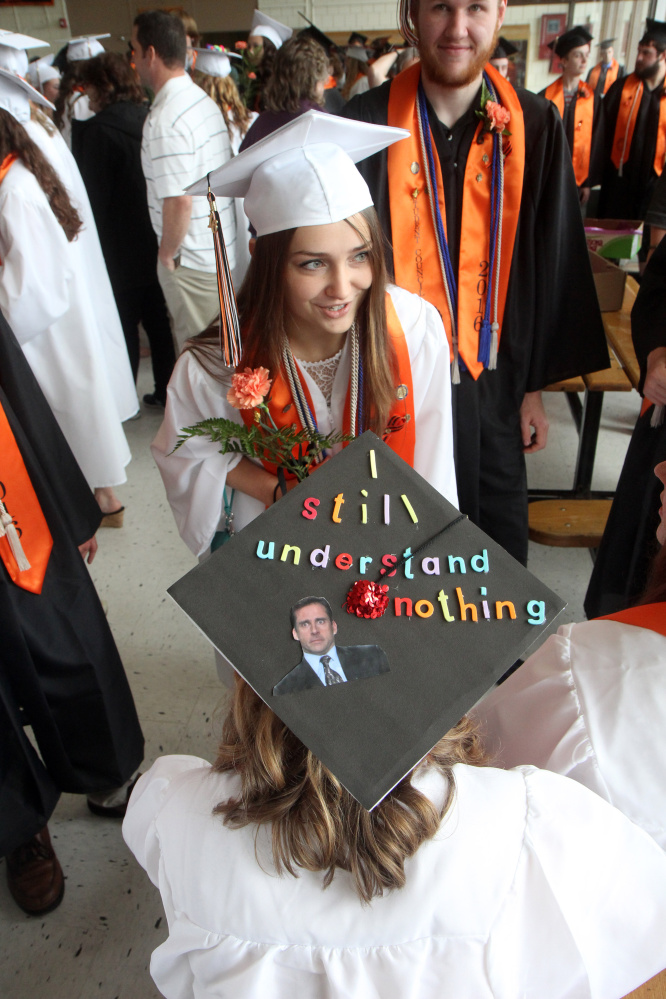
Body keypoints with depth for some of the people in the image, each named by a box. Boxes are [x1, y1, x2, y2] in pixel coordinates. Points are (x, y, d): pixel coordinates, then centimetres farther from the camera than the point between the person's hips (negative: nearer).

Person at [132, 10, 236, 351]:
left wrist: (168, 253, -10)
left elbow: (179, 201, -27)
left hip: (192, 261, -9)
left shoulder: (165, 119, -20)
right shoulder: (204, 100, 9)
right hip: (224, 248, 9)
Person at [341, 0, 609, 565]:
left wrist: (536, 385, 3)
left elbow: (553, 264, 3)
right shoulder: (369, 121, -5)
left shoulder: (534, 127, -1)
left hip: (491, 379, 2)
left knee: (499, 535, 14)